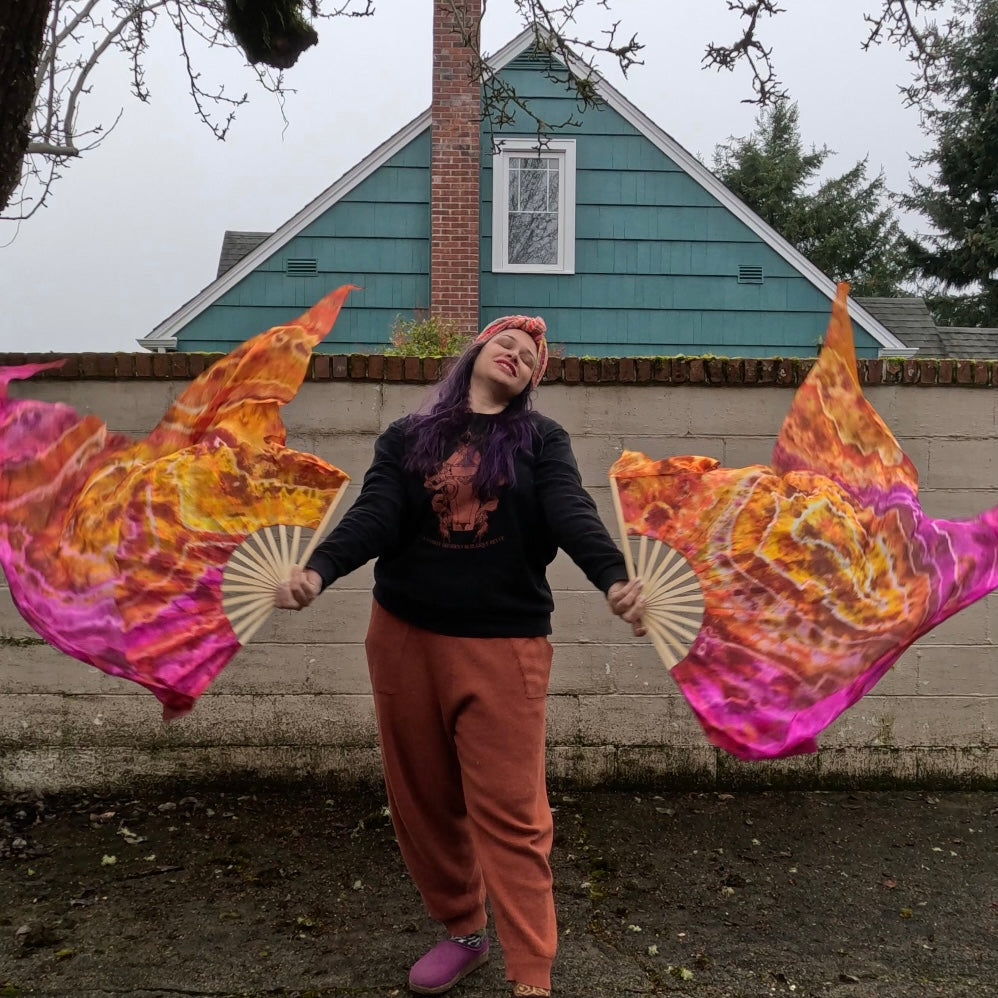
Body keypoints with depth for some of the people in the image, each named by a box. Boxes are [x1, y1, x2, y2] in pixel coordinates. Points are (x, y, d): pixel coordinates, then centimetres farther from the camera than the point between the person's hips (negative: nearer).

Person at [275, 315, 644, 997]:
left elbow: (572, 512, -12)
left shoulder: (542, 439, 5)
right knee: (424, 799, 13)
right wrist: (317, 571, -24)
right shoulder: (408, 436, 8)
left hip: (505, 643, -2)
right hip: (404, 637, 3)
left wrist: (615, 578, -31)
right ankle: (463, 931, 34)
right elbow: (374, 515, -5)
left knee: (509, 812, -3)